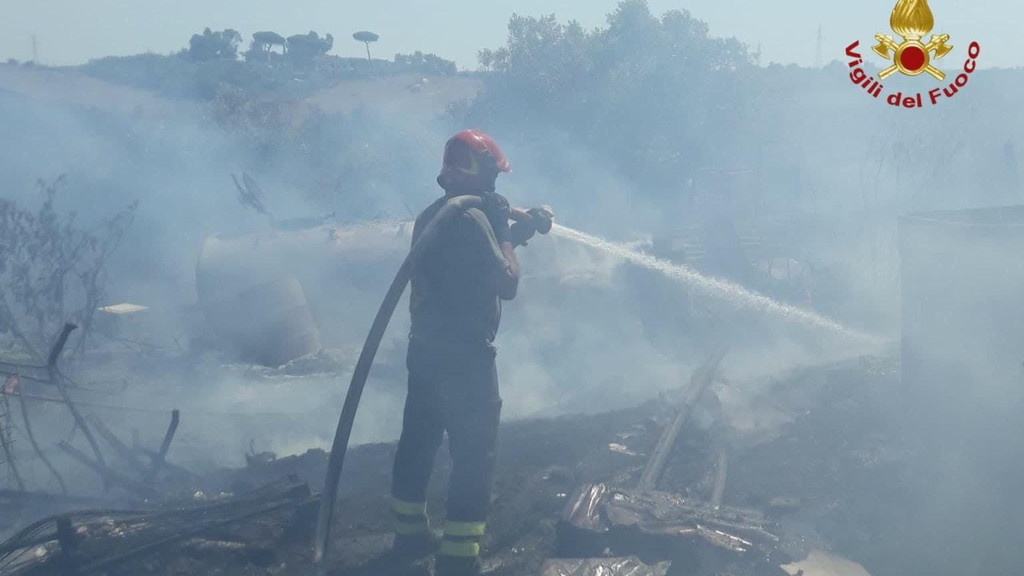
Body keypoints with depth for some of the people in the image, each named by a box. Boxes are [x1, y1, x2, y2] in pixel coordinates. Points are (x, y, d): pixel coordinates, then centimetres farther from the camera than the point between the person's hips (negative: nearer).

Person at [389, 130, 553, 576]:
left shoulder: (431, 215, 11)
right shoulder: (472, 218, -18)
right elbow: (507, 284, -16)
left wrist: (518, 230, 19)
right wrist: (509, 234, -3)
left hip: (426, 348, 10)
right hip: (464, 354, -9)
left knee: (418, 439, 17)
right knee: (474, 452, -4)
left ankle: (410, 534, 28)